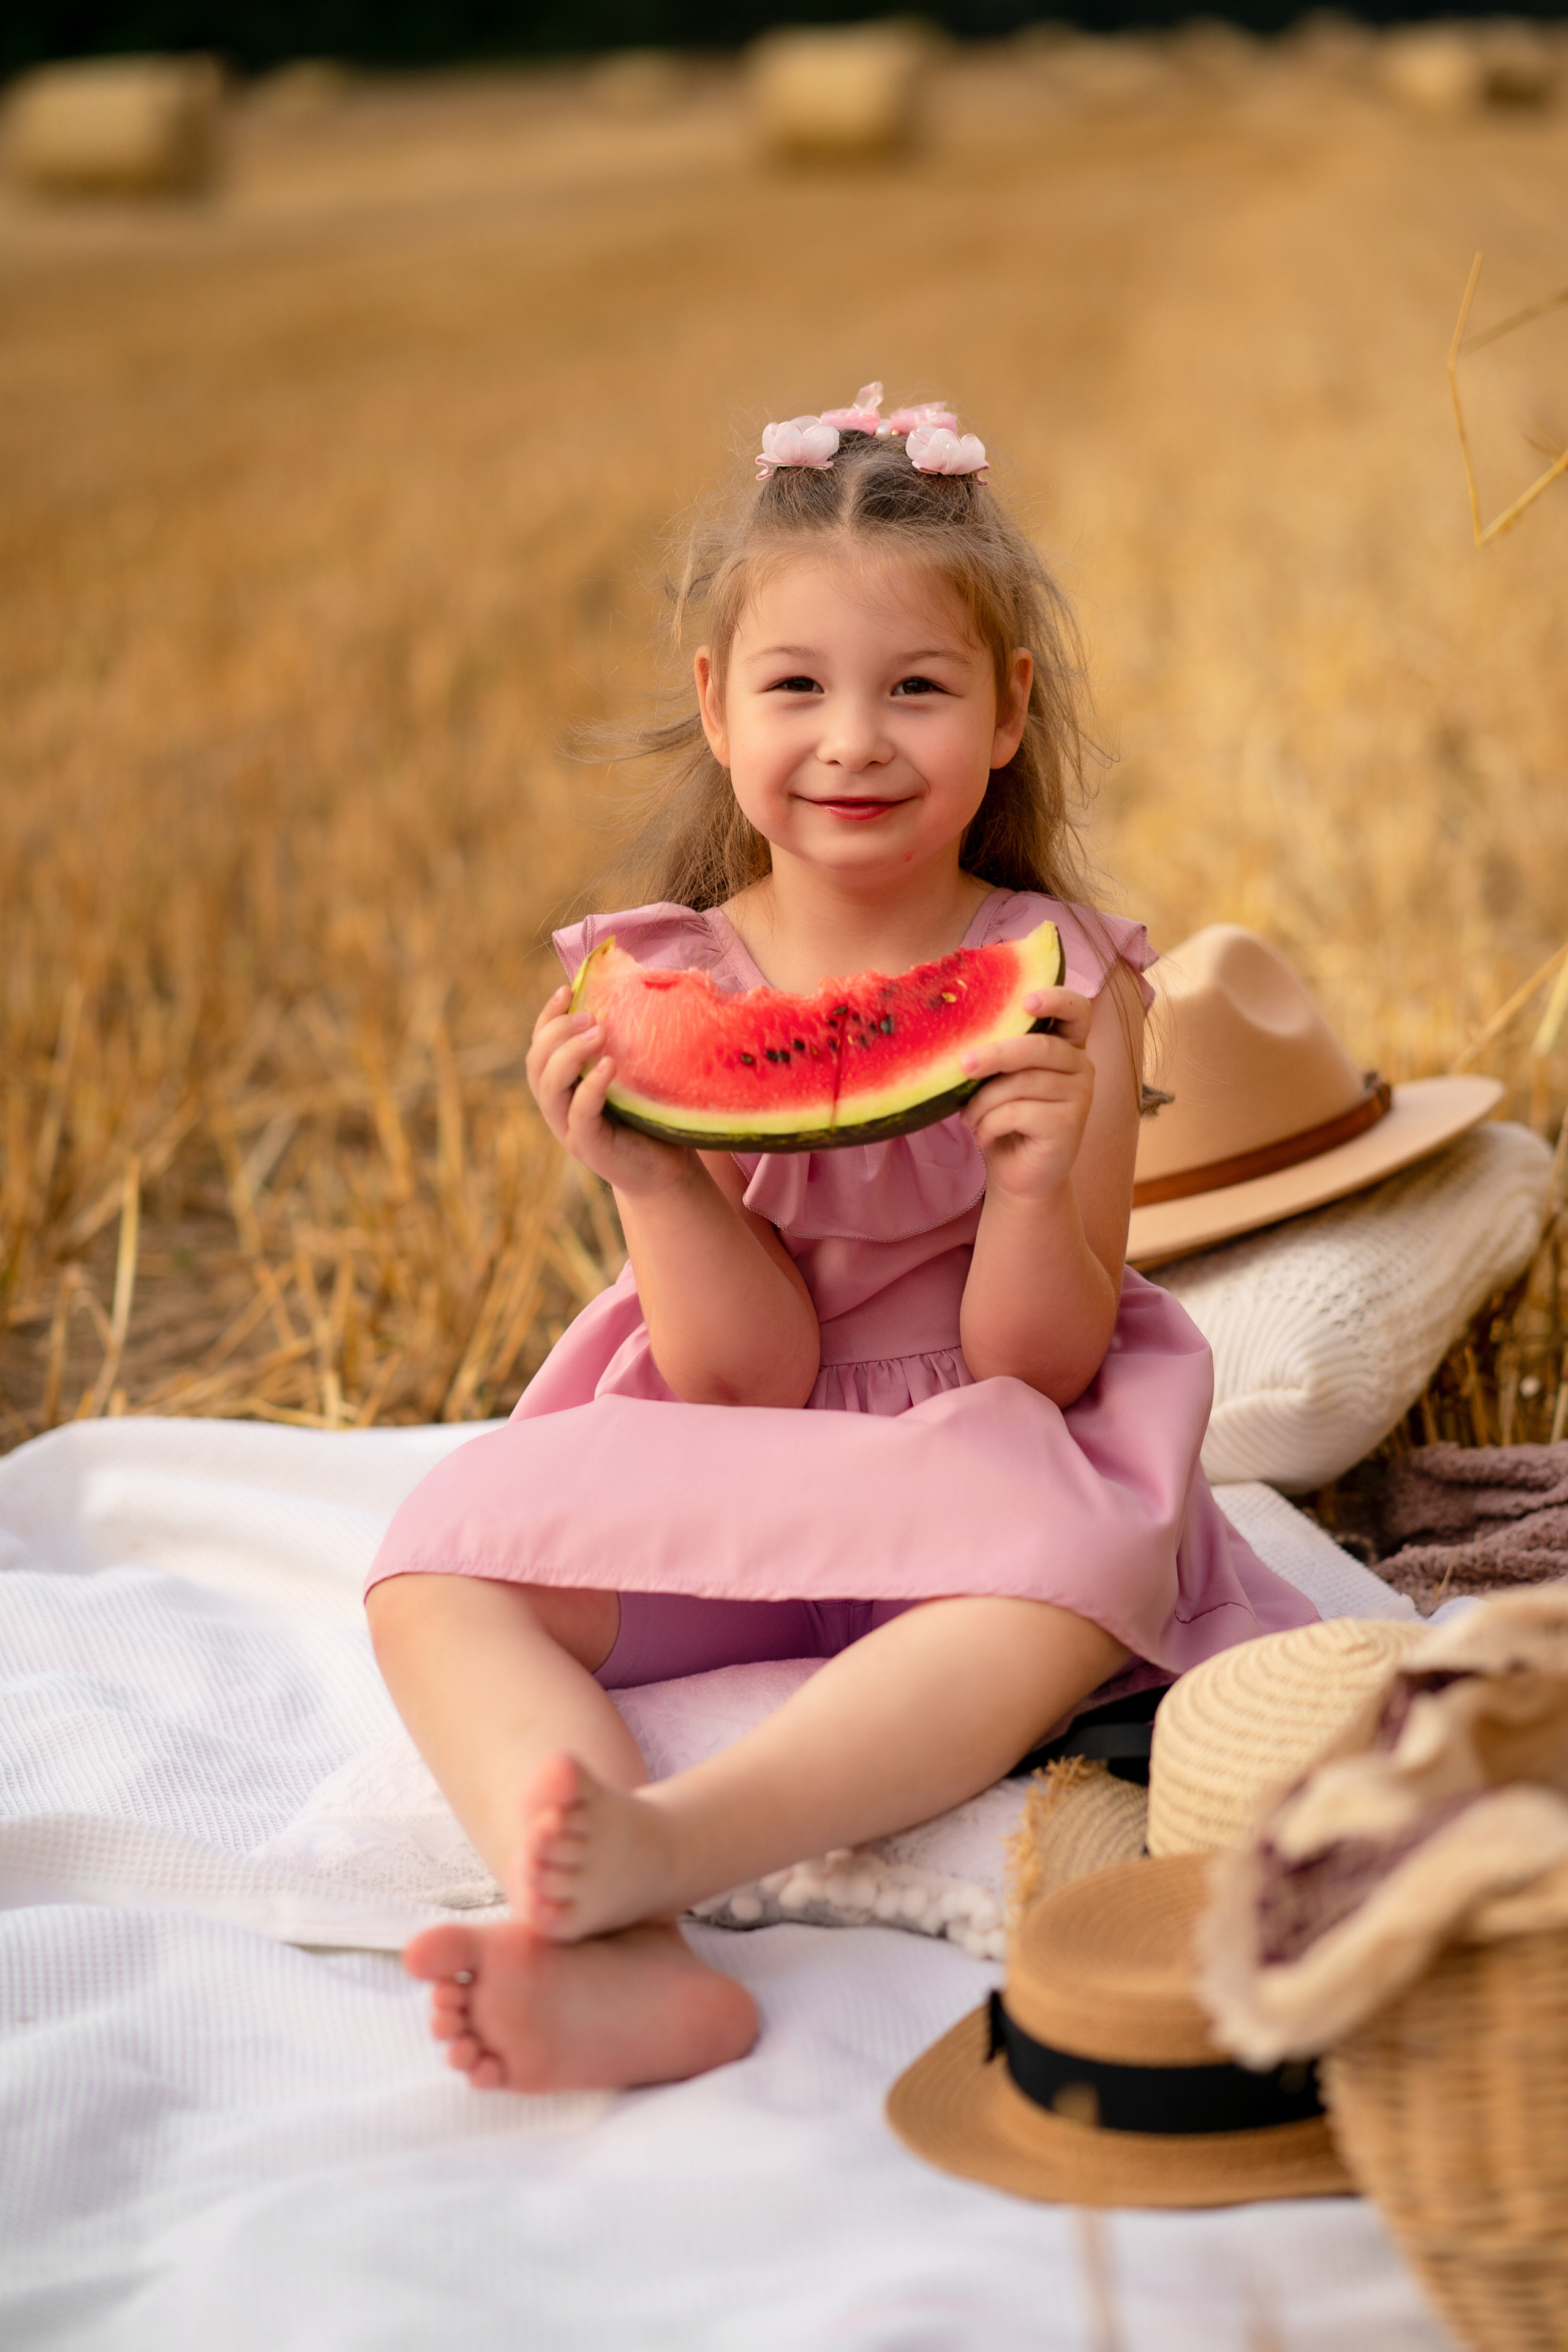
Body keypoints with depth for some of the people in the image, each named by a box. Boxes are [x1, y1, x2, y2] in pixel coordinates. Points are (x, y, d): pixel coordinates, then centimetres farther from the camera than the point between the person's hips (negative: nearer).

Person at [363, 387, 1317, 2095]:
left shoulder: (1061, 987, -8)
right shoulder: (658, 992, -5)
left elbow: (1034, 1368, -11)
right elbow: (748, 1373, -10)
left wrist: (1038, 1188, -31)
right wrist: (641, 1175, -27)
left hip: (972, 1493, -2)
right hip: (714, 1505, 2)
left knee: (1077, 1575, -35)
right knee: (436, 1566, -20)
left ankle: (656, 1839, -46)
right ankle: (622, 1960, -41)